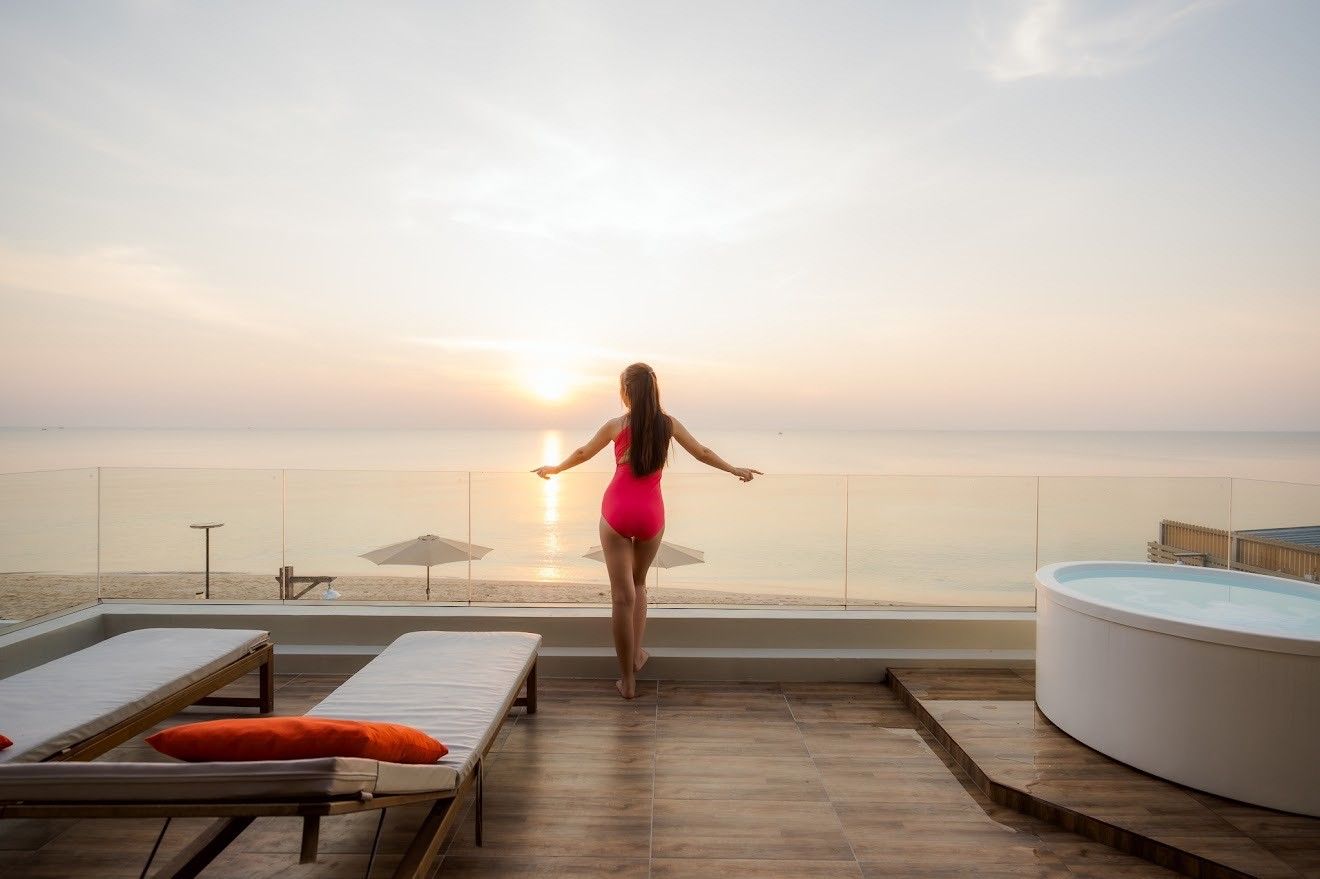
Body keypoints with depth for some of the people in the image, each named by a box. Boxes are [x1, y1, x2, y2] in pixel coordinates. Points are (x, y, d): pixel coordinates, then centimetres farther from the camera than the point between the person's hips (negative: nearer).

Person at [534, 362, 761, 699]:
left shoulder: (617, 425, -1)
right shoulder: (668, 424, 3)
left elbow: (582, 453, 13)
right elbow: (702, 453, 14)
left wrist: (554, 469, 31)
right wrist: (735, 470, 30)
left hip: (617, 513, -2)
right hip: (651, 514, 2)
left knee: (622, 595, 2)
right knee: (638, 584, 25)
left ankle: (627, 679, 8)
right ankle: (636, 654, 24)